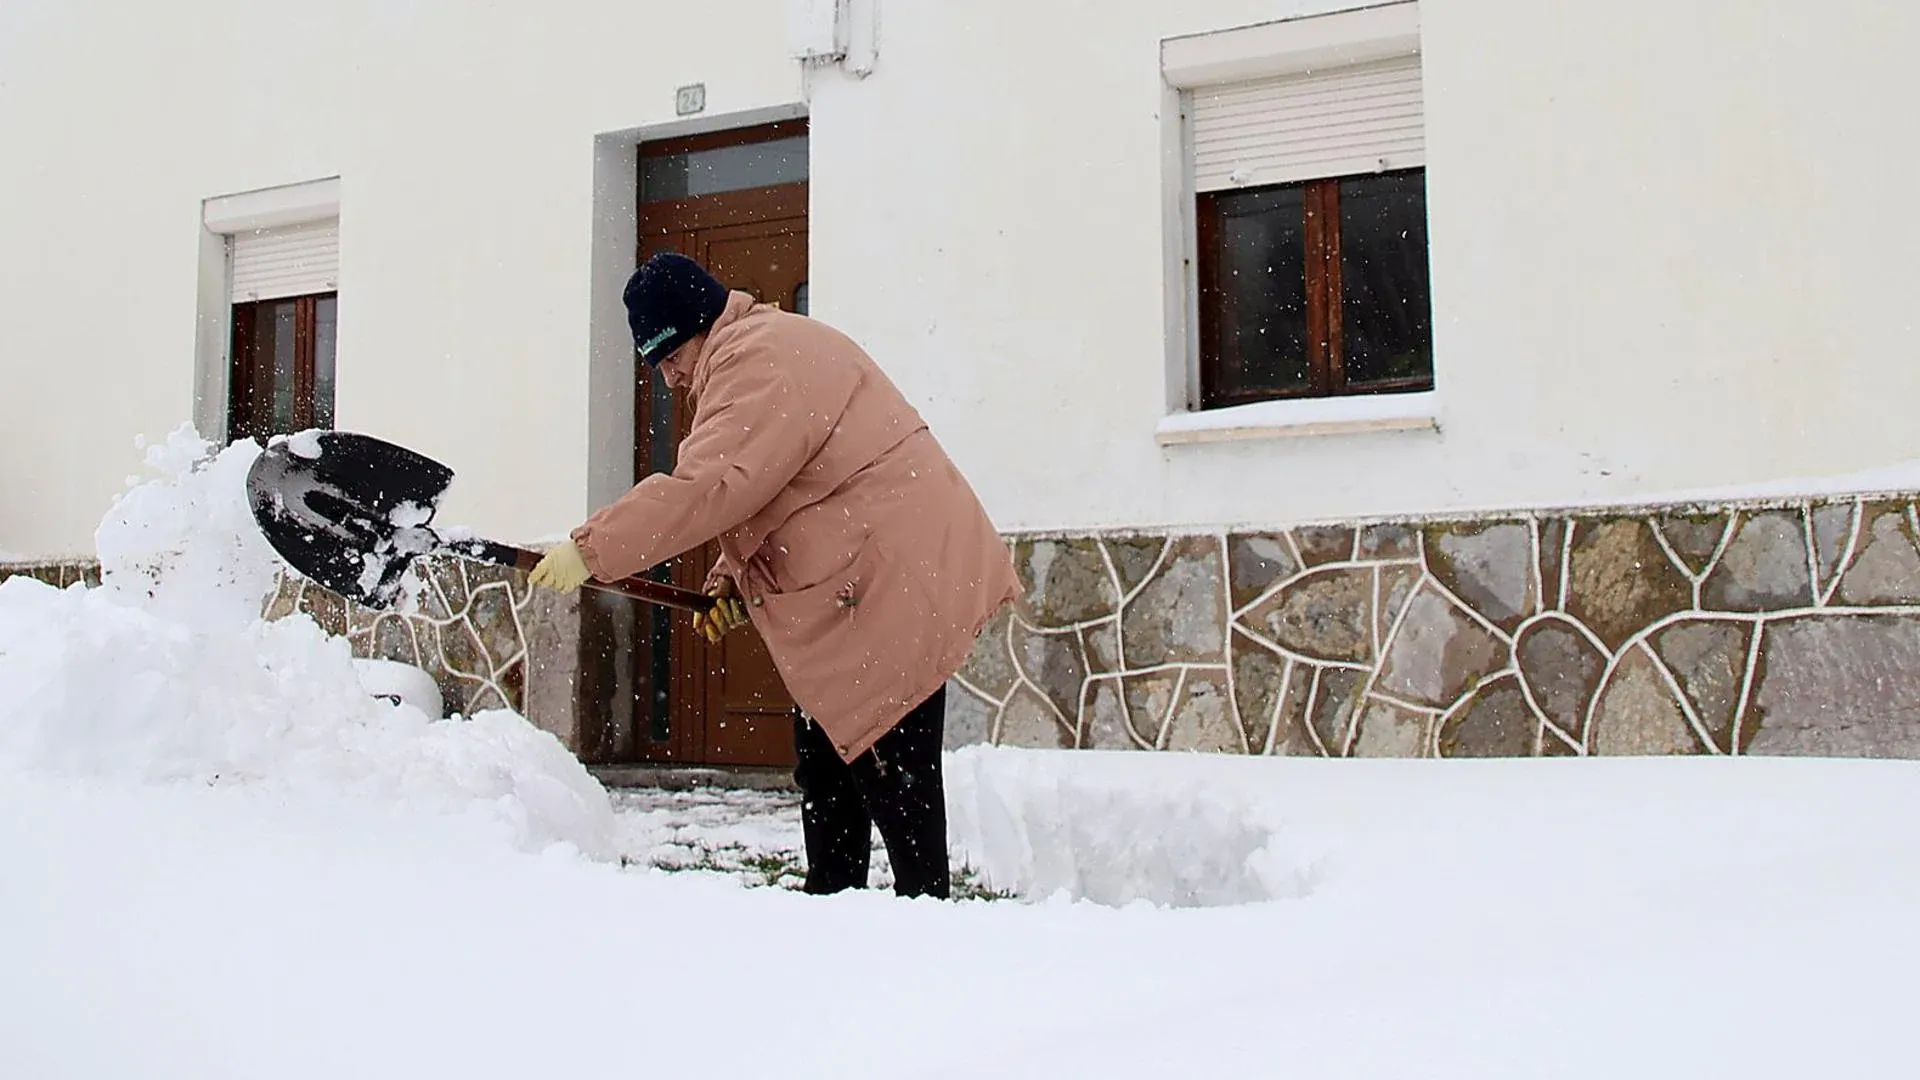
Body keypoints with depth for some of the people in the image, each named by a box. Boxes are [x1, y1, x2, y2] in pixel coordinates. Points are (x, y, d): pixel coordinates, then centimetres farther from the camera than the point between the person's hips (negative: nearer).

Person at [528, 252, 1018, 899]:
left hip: (898, 585, -12)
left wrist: (589, 550, -24)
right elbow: (755, 495, 24)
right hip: (848, 593, 12)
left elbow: (706, 488, -27)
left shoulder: (762, 360, -16)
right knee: (824, 770, 15)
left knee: (892, 775, -7)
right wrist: (733, 585, 9)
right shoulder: (754, 356, 21)